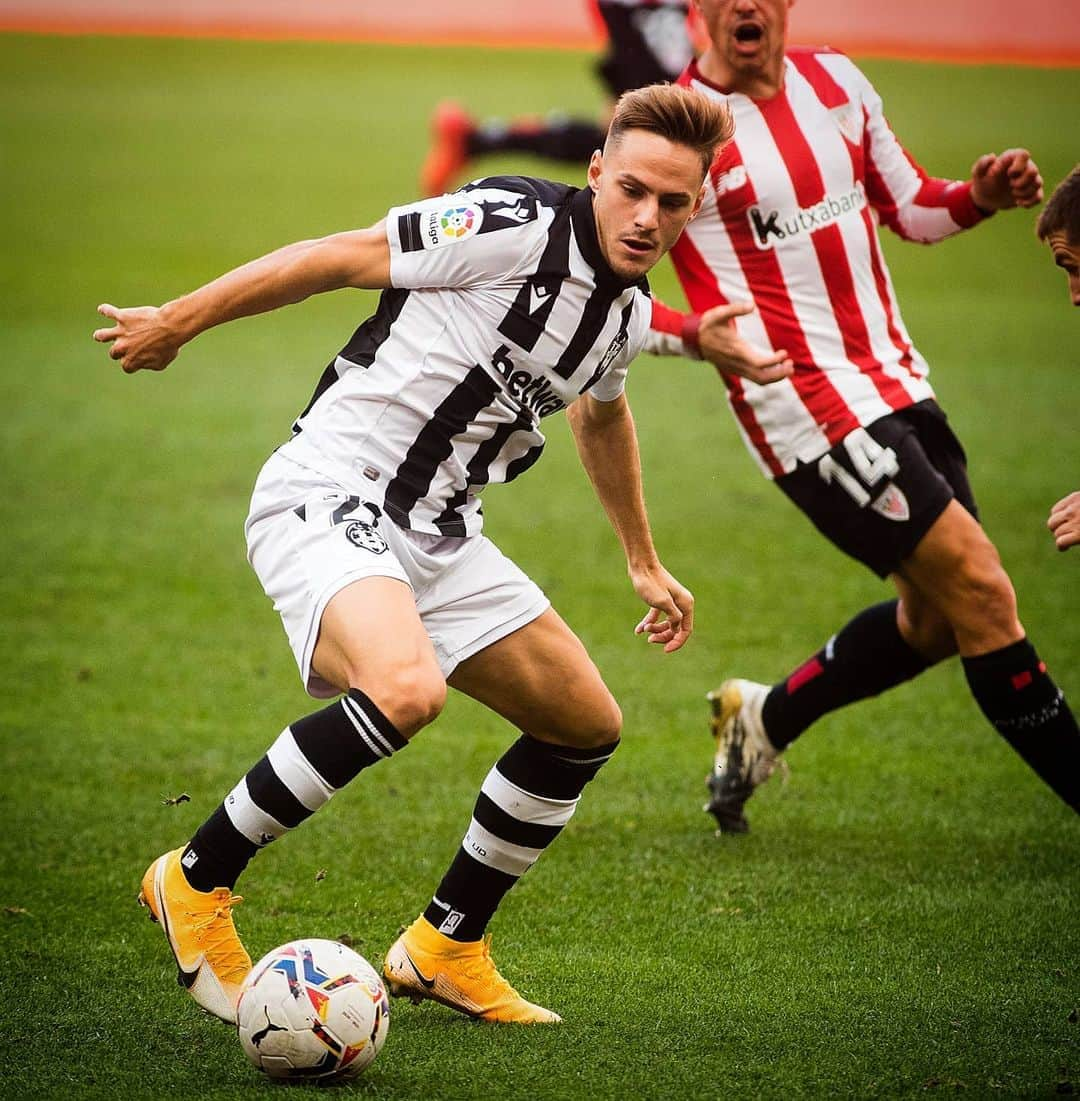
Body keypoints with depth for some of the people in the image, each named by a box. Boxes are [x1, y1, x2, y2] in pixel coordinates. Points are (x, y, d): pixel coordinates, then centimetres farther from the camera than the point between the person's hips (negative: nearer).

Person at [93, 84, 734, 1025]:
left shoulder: (631, 311, 9)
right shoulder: (514, 227, -17)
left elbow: (600, 412, 31)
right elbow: (339, 258, -10)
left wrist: (644, 562, 40)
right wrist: (176, 322, -3)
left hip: (436, 531, 9)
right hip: (327, 495, -9)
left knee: (587, 725, 10)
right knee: (406, 689, -35)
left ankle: (444, 951, 25)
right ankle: (197, 881, -16)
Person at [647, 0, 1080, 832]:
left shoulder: (835, 82, 7)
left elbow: (909, 208, 18)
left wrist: (980, 197, -3)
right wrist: (698, 334, -32)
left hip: (896, 383, 8)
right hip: (806, 408, -8)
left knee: (934, 618, 13)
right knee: (980, 590, -11)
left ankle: (763, 721, 32)